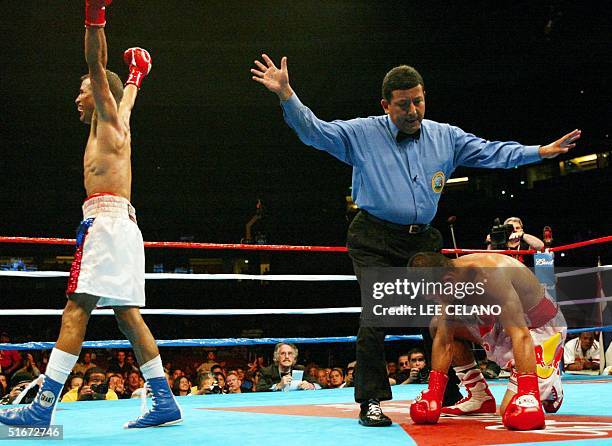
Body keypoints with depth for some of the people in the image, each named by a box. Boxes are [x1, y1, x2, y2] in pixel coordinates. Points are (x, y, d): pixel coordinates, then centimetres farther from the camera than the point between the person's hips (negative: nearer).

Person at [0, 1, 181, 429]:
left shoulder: (110, 118, 3)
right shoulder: (117, 119, 25)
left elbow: (97, 67, -9)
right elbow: (126, 94, 47)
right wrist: (136, 76, 61)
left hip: (106, 219, -10)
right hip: (122, 223, 10)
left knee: (77, 308, -16)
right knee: (128, 314, 6)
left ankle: (43, 407, -22)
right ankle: (164, 401, 4)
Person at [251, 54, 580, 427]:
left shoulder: (446, 137, 9)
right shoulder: (362, 134, -1)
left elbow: (493, 152, 14)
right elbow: (315, 130, -6)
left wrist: (543, 151, 10)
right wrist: (285, 93, -21)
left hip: (423, 241, 4)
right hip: (375, 241, -4)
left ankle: (451, 396, 26)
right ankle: (371, 401, -9)